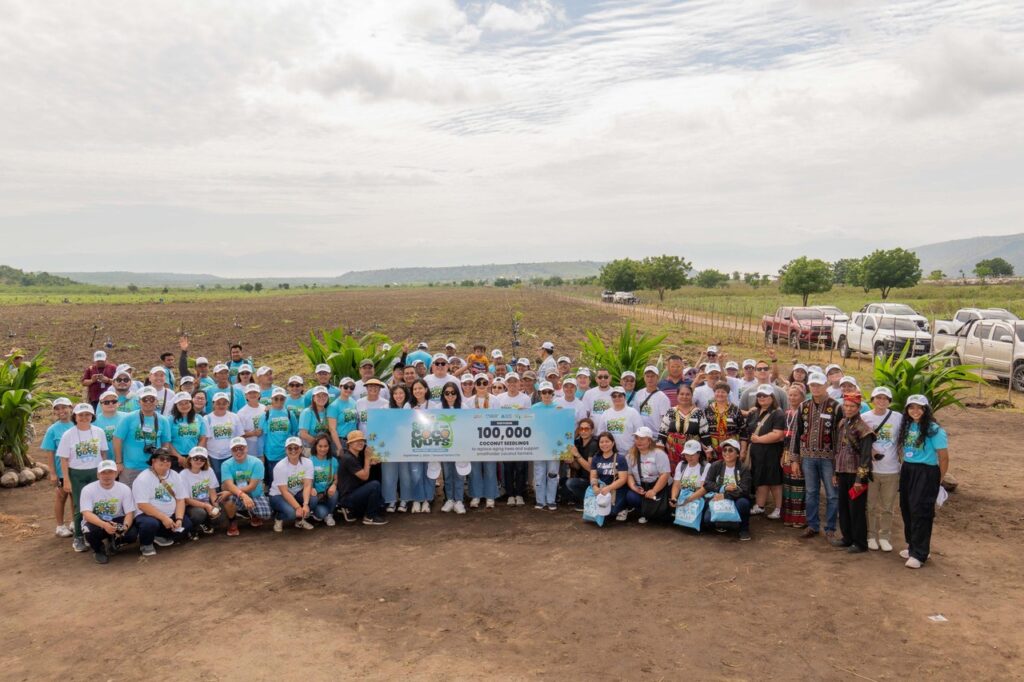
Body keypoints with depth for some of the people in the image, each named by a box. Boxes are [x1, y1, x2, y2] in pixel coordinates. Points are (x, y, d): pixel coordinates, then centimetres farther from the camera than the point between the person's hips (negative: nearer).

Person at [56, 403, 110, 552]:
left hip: (96, 472, 2)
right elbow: (64, 459, -4)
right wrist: (66, 480, -7)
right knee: (80, 507, 2)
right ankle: (78, 538, 13)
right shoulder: (68, 435, -6)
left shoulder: (99, 432, 0)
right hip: (77, 474, -2)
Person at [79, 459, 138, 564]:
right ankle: (98, 550, 0)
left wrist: (125, 527, -35)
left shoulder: (124, 489, -8)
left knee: (132, 533, -29)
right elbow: (87, 514, -24)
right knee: (91, 531, -37)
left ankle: (113, 545, 8)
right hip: (96, 522, -1)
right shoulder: (88, 490, -13)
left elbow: (129, 513, -11)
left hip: (116, 522, 1)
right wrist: (104, 525, -43)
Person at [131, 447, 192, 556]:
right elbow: (142, 505, -21)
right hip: (147, 515, -6)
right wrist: (163, 518, -26)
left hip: (170, 515, 6)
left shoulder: (175, 476, 4)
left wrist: (179, 519, -13)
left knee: (186, 525, -15)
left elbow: (180, 500, 4)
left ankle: (160, 536, 13)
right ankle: (146, 544, -2)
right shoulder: (143, 479, -14)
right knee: (150, 524, -37)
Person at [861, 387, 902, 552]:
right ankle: (871, 536, 22)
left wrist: (901, 459, -1)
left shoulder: (898, 418, -4)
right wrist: (869, 450, -10)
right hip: (870, 468, 0)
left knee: (887, 507, 10)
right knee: (871, 505, 9)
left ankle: (885, 536, 23)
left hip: (891, 470, 0)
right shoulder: (864, 417, -3)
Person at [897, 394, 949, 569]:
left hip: (926, 473, -7)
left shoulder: (934, 430, -13)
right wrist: (907, 466, 8)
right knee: (907, 510, 11)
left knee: (920, 511, -6)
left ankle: (919, 554, 1)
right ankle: (913, 546, 26)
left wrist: (938, 479, -1)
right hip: (907, 471, 7)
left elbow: (944, 457, -8)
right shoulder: (906, 426, 6)